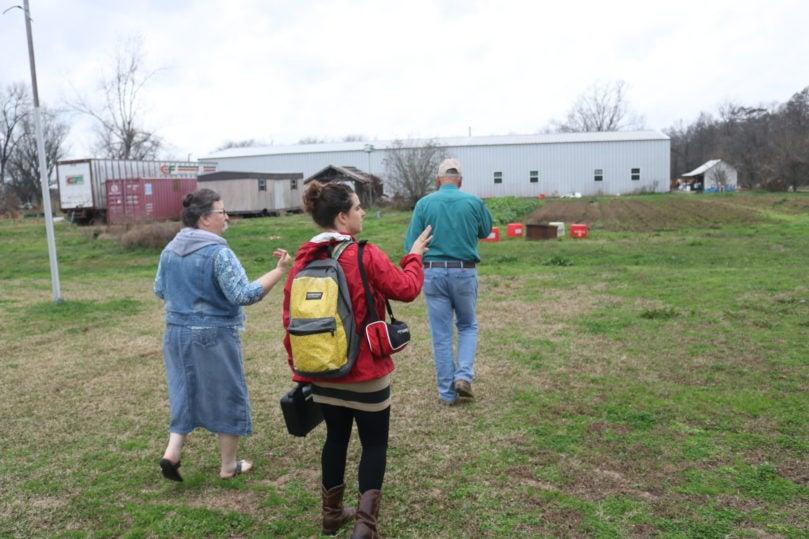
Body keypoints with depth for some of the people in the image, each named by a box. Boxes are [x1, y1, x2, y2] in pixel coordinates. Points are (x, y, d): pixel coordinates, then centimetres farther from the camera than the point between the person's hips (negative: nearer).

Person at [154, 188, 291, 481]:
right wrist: (280, 270, -21)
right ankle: (228, 465, 20)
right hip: (214, 336, -6)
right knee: (227, 396, 9)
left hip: (177, 333, 6)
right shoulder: (218, 252, -19)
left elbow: (160, 291, 14)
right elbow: (245, 295, -23)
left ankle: (172, 452, 11)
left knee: (186, 393, 20)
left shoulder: (170, 250, 4)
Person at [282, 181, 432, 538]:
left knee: (336, 438, 22)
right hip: (365, 374, -5)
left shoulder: (303, 260, -1)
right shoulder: (366, 255, -18)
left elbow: (291, 319, 3)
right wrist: (414, 256, 9)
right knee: (374, 444, 11)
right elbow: (407, 290, -8)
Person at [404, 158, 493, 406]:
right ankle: (464, 375, 3)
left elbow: (411, 245, -4)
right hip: (465, 272, 0)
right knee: (468, 326, 20)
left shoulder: (424, 203, -3)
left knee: (441, 334, 8)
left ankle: (447, 392, 14)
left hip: (433, 273, 0)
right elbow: (486, 231, 15)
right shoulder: (474, 202, -2)